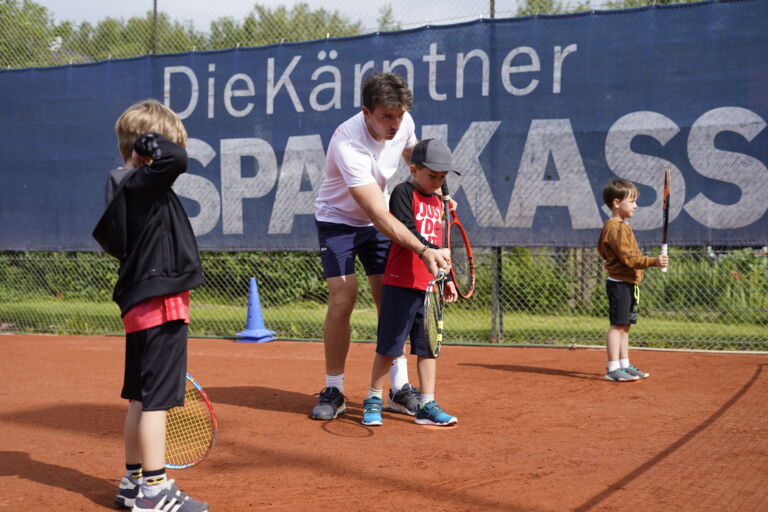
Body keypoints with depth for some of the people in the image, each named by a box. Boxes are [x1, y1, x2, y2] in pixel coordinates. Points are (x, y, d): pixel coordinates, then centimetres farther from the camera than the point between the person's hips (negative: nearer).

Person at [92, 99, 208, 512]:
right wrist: (151, 141, -12)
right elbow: (176, 160, -32)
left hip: (139, 306, 10)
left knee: (140, 397, 16)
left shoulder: (125, 187, 14)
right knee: (157, 399, -5)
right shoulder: (143, 183, -14)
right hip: (160, 307, -10)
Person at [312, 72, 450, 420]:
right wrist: (423, 251, -49)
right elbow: (380, 216, -41)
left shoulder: (403, 123, -16)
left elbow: (413, 154, 12)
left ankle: (400, 389, 6)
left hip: (377, 221, 5)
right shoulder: (348, 145, -36)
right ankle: (333, 391, -2)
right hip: (337, 219, -5)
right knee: (343, 298, -16)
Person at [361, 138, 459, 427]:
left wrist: (447, 278, 19)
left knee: (428, 345, 8)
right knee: (389, 344, 0)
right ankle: (374, 400, 14)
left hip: (430, 285, 7)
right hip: (401, 283, -7)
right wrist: (433, 251, -33)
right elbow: (408, 231, -20)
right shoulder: (403, 193, -6)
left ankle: (427, 405, 13)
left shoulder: (438, 202, 16)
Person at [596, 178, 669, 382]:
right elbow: (629, 258, -23)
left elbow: (602, 250, 27)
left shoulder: (612, 226, 17)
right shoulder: (617, 228, -17)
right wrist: (653, 261, -28)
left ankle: (624, 365, 21)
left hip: (627, 283, 11)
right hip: (620, 283, -11)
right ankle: (613, 369, -8)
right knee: (618, 325, -9)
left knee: (624, 326, 14)